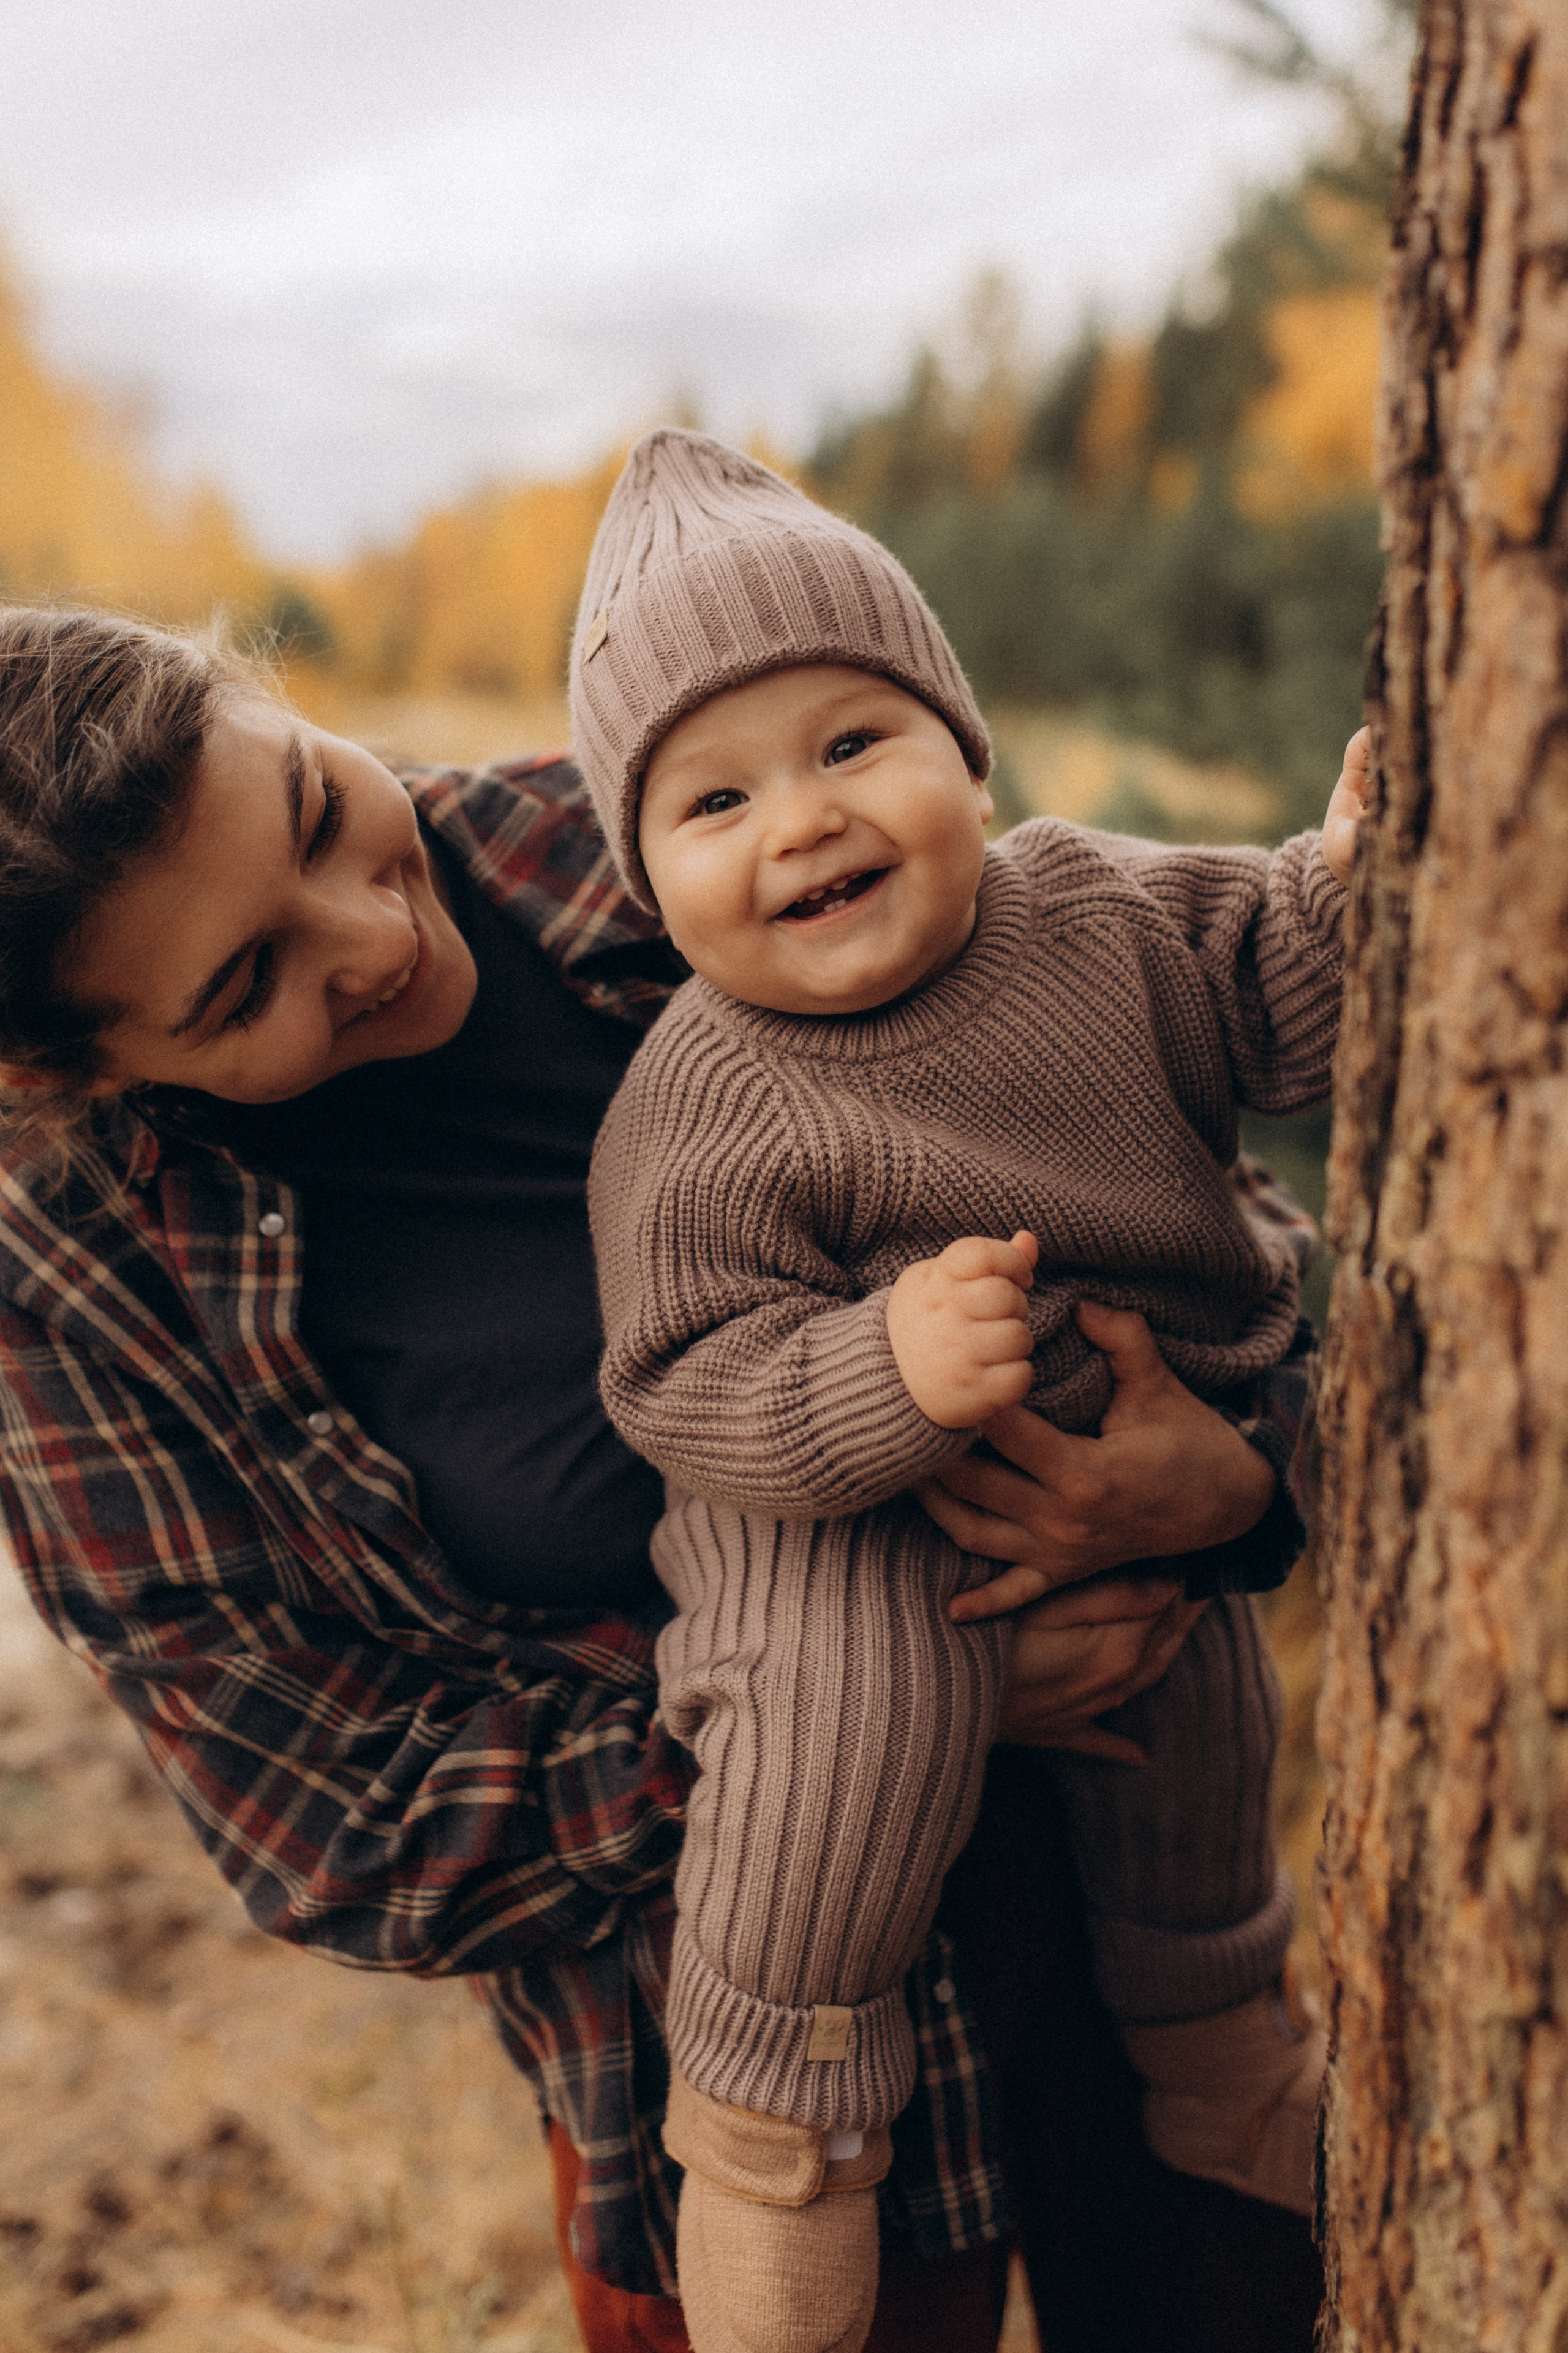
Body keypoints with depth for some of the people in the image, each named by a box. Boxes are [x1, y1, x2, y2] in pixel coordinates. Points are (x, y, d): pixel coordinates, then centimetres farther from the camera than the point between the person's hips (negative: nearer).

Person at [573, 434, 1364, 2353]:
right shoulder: (707, 1116, -24)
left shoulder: (1092, 906, -9)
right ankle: (771, 2140, -5)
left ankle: (1225, 2069, 55)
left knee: (1199, 1720, 22)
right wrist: (886, 1377, -42)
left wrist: (1343, 886, -17)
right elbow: (688, 1386, -25)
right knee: (856, 1701, -32)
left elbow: (1264, 1002, 3)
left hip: (1148, 1458, 6)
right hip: (835, 1502, -6)